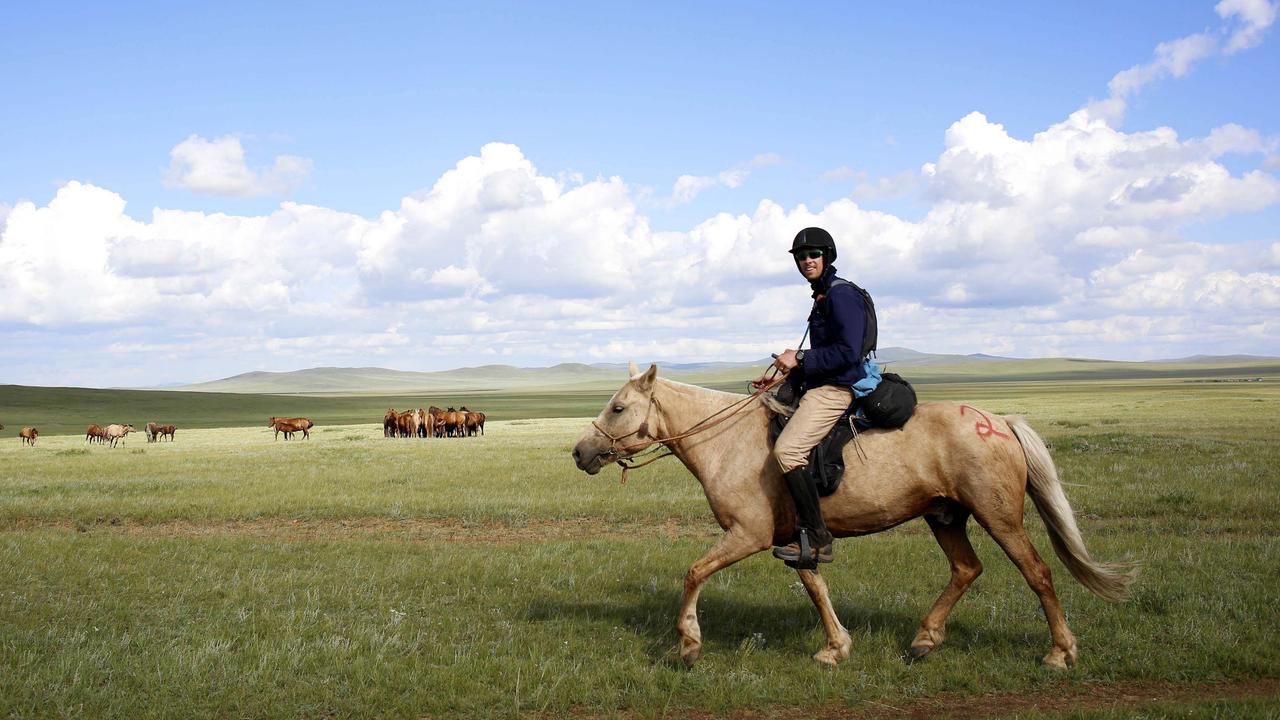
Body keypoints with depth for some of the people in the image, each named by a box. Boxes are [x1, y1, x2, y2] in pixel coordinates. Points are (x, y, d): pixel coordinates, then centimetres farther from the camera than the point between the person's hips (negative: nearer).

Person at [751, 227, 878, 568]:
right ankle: (804, 530, 13)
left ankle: (817, 538, -21)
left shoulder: (841, 295, -11)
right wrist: (780, 377, 19)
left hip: (837, 389, -11)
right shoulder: (822, 297, 21)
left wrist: (801, 359, -16)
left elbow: (848, 352, -20)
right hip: (820, 387, 11)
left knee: (788, 450, -26)